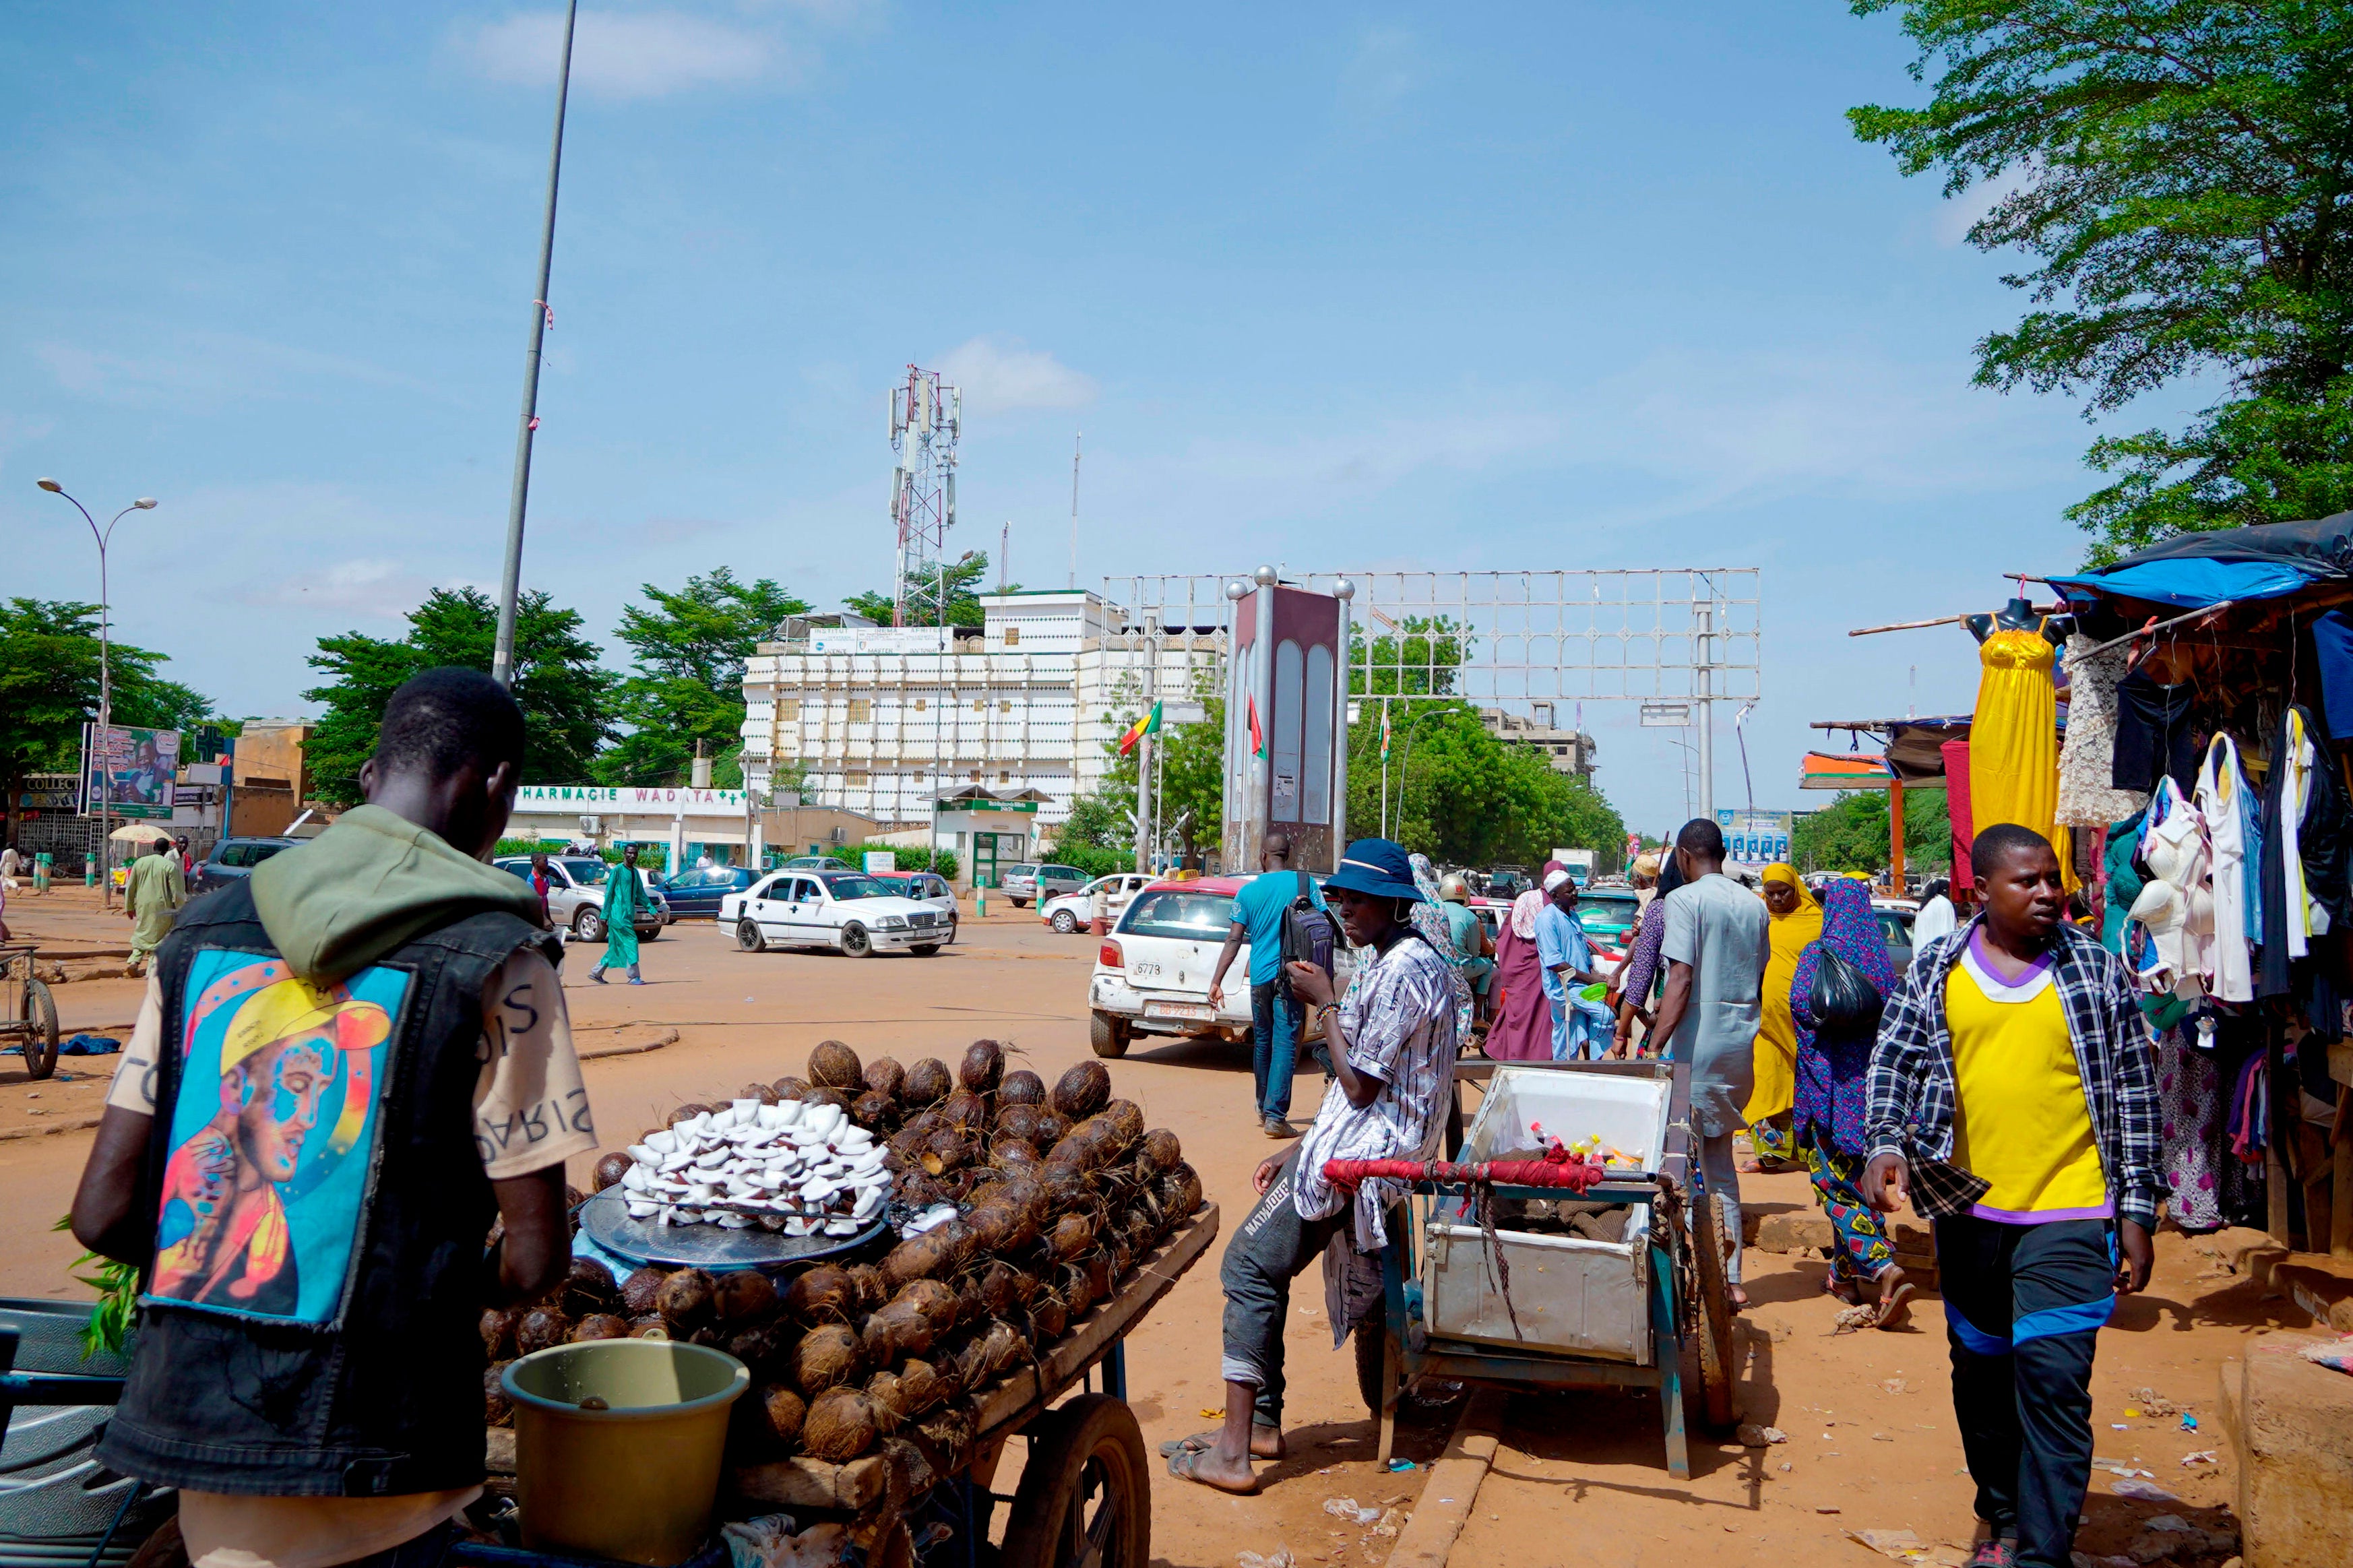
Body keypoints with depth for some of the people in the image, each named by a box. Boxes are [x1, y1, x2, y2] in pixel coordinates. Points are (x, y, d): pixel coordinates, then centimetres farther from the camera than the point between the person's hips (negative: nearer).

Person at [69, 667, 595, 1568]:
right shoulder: (493, 959, -13)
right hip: (372, 1425, -5)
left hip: (192, 1403, 6)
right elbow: (537, 1259, -12)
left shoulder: (202, 932, 3)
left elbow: (101, 1215, 2)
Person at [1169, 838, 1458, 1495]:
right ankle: (1259, 1423, 20)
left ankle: (1235, 1451, -10)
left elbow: (1359, 1085, -19)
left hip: (1366, 1150, -10)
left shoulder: (1405, 969, -17)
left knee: (1250, 1267, -12)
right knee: (1258, 1267, 13)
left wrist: (1325, 1003, -10)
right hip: (1353, 1144, 10)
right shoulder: (1379, 959, 15)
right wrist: (1298, 1150, 16)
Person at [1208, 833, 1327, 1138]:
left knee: (1262, 1041, 17)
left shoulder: (1249, 890, 2)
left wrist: (1217, 981, -3)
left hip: (1260, 976, 2)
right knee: (1285, 1043, -4)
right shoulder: (1305, 883, -1)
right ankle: (1275, 1115, -10)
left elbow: (1234, 940, -2)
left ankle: (1263, 1106, 30)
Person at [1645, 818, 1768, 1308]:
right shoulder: (1754, 904, 10)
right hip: (1742, 1047, 7)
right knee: (1719, 1157, 15)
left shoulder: (1685, 899, -11)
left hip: (1698, 1046, -7)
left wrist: (1656, 1047, -17)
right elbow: (1758, 982, 16)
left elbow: (1681, 981, -18)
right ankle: (1728, 1280, 17)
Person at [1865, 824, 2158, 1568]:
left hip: (2069, 1213, -2)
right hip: (1967, 1209, 3)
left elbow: (2135, 1093, 2)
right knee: (1980, 1374, 15)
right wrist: (1887, 1145, -12)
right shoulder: (1933, 970, 2)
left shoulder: (2099, 970, -1)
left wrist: (2136, 1212, 0)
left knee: (2054, 1380, -9)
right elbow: (1892, 1061, 5)